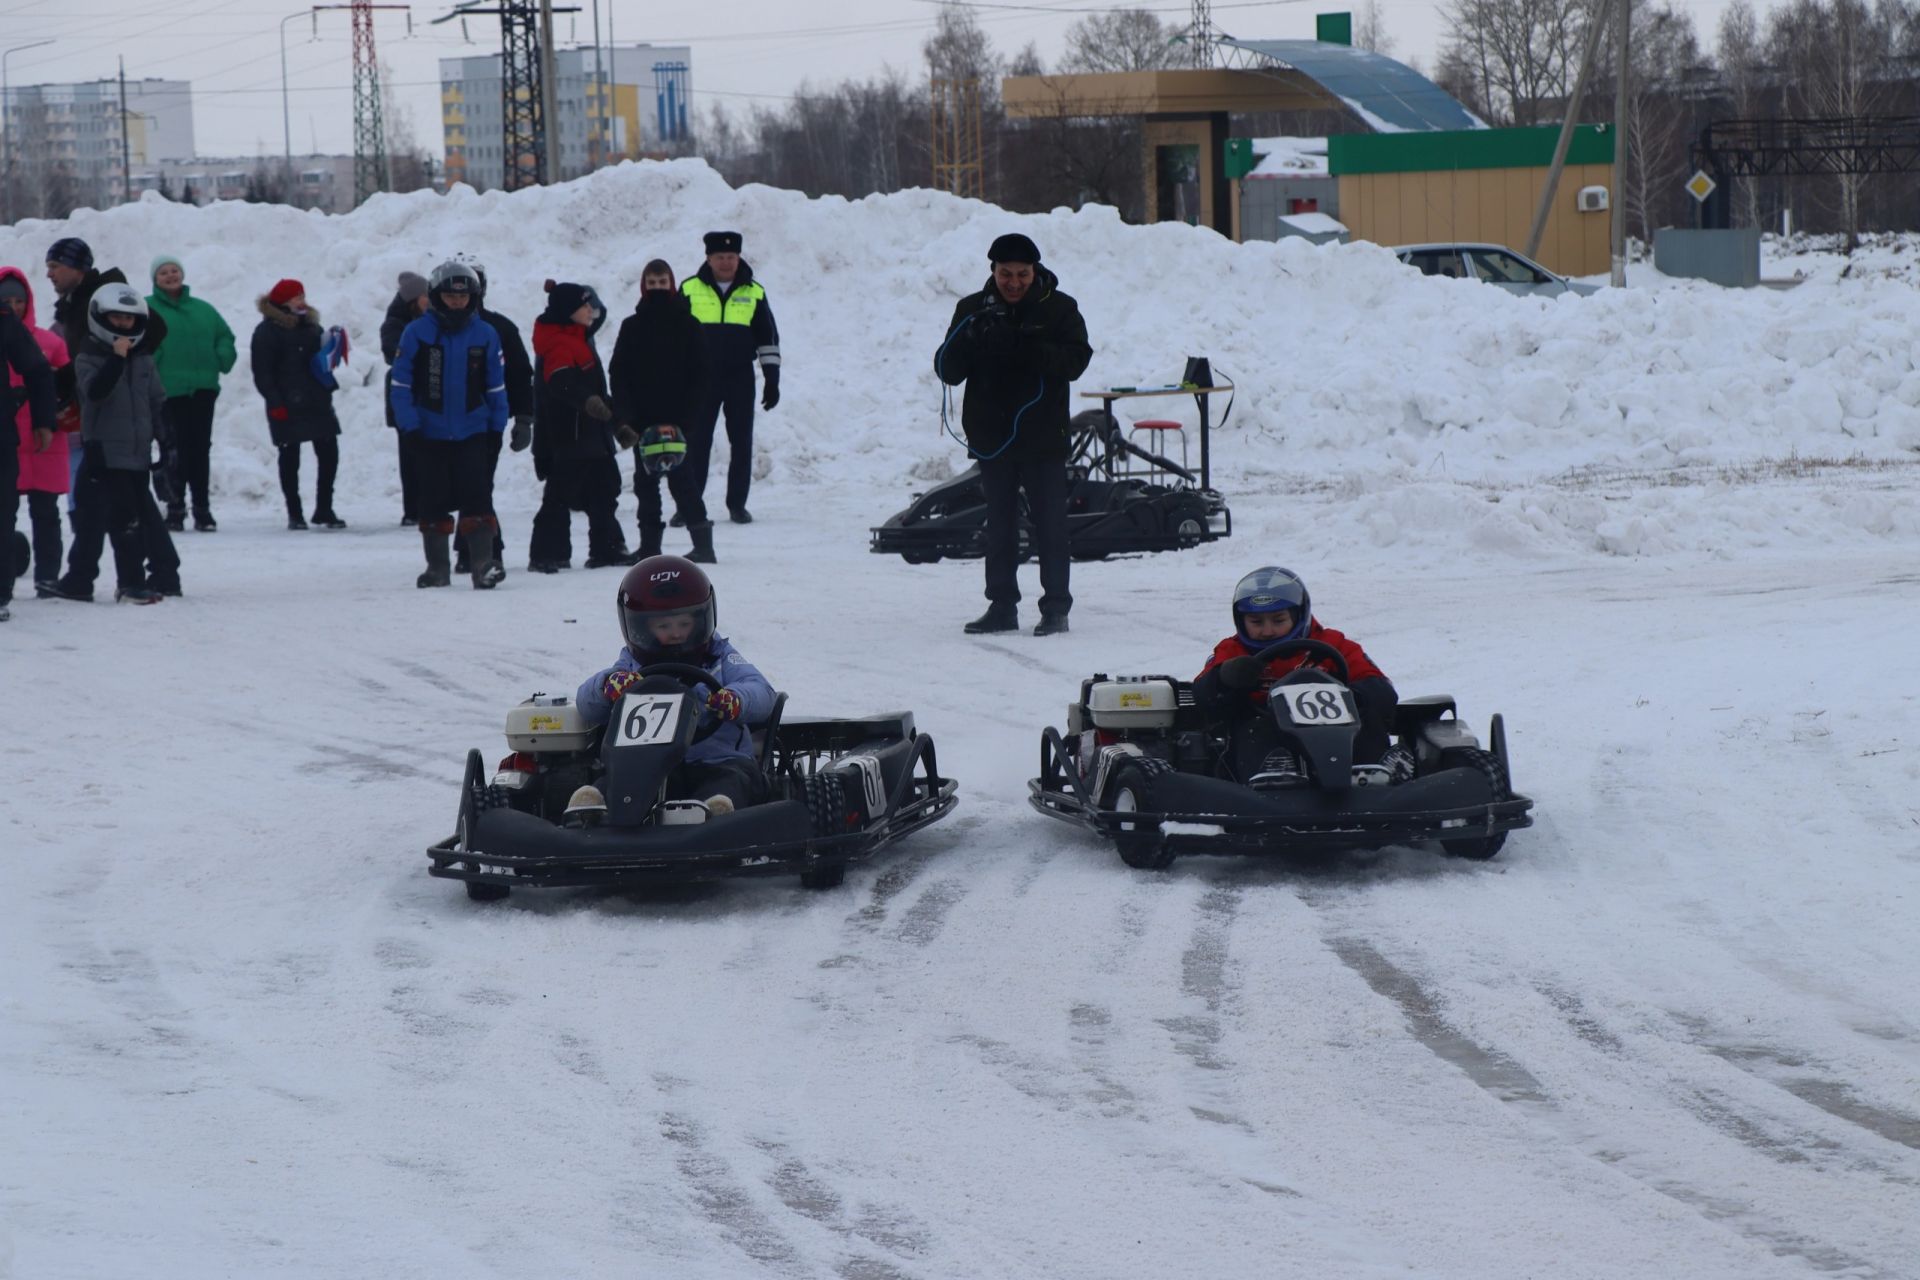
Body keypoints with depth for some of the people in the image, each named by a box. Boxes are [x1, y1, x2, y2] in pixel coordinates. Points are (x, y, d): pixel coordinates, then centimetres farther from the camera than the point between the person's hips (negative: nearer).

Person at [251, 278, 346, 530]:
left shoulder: (311, 326, 14)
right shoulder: (267, 331, -4)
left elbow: (323, 355, 26)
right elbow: (262, 372, -8)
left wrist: (331, 354, 2)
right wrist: (275, 403, -16)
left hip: (318, 402, 6)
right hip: (288, 406, -6)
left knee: (329, 454, 2)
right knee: (290, 458, 2)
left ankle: (324, 509, 12)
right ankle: (294, 513, 8)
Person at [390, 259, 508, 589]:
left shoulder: (485, 335, 2)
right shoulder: (417, 333, -4)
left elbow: (496, 387, 9)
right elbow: (401, 384, -3)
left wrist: (497, 427, 6)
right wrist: (410, 426, -9)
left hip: (473, 434, 0)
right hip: (430, 435, 0)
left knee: (477, 498, -8)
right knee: (434, 502, 8)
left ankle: (483, 564, -7)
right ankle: (438, 567, 18)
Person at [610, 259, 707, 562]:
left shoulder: (686, 324, 2)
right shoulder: (632, 326, 8)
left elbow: (699, 372, -1)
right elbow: (618, 373, 5)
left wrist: (687, 412, -11)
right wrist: (626, 412, -8)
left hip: (677, 418, -3)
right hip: (643, 419, 3)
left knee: (681, 479, -9)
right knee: (646, 481, 5)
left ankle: (703, 542, -5)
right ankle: (649, 545, 9)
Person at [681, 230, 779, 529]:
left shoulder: (754, 292, 6)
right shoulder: (690, 290, 3)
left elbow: (768, 337, 9)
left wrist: (772, 380, 4)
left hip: (741, 378, 1)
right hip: (700, 378, -1)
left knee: (742, 442, 4)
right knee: (696, 442, -3)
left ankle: (737, 503, 12)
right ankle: (689, 504, 0)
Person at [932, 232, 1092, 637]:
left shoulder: (1059, 309, 0)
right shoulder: (973, 310, 5)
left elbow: (1075, 360, -12)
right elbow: (947, 370, 0)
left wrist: (1028, 347, -27)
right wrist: (969, 337, -20)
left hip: (1043, 437, -3)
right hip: (992, 436, 3)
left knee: (1050, 523, -3)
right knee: (1000, 524, 9)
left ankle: (1056, 607, 1)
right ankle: (1002, 606, 15)